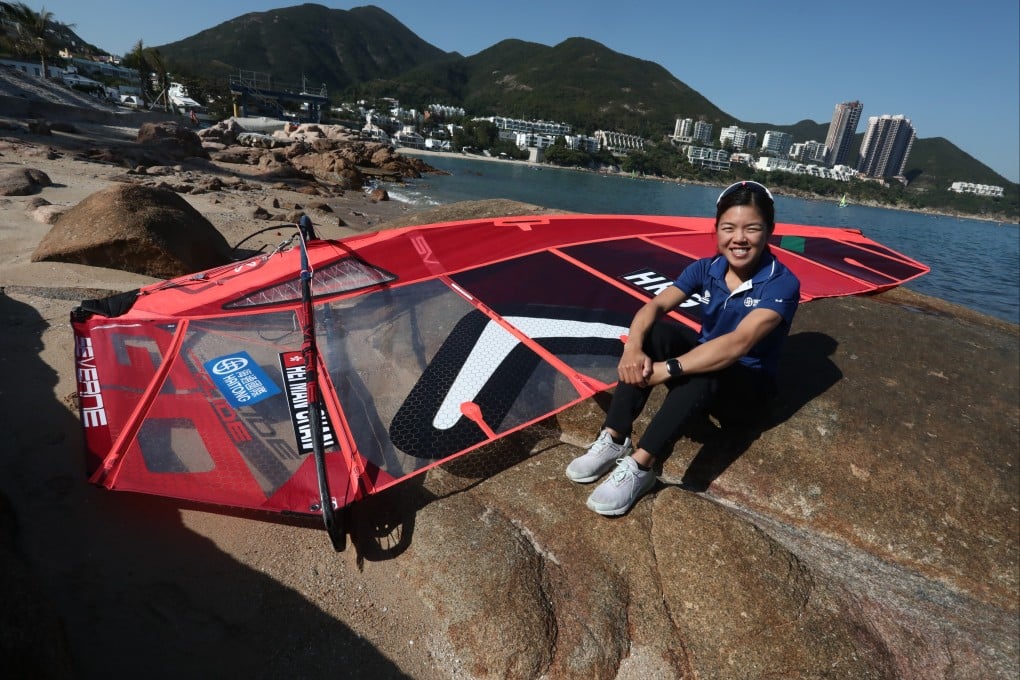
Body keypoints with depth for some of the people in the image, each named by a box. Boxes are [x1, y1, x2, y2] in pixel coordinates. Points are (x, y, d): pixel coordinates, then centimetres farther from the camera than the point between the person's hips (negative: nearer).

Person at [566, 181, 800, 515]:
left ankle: (639, 467, -37)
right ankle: (614, 439, -29)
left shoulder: (782, 283, -23)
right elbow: (655, 305, -20)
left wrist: (667, 369, -44)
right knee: (655, 331, -26)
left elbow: (739, 343, -38)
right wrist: (633, 347, -42)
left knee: (705, 371, -40)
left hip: (748, 382, -4)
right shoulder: (705, 269, -8)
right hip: (704, 355, 5)